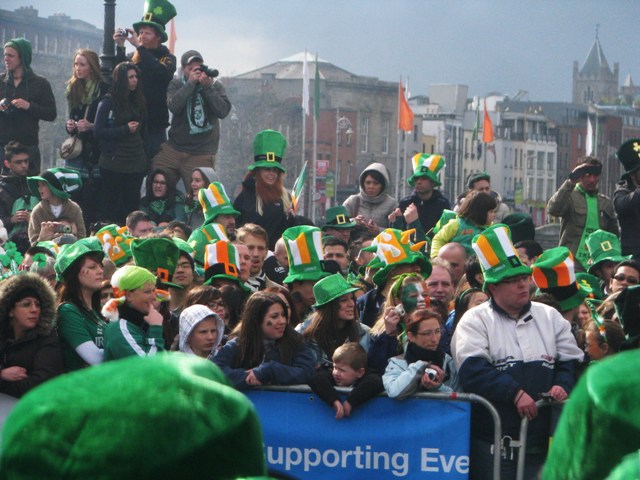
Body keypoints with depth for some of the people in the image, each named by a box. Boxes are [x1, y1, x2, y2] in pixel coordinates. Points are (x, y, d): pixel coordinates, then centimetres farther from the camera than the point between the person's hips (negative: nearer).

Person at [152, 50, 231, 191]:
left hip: (201, 155, -1)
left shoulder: (215, 85, 3)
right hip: (174, 149, 1)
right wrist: (191, 83, -17)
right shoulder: (176, 84, 4)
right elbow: (174, 106, -15)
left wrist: (207, 87, -17)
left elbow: (223, 111, -11)